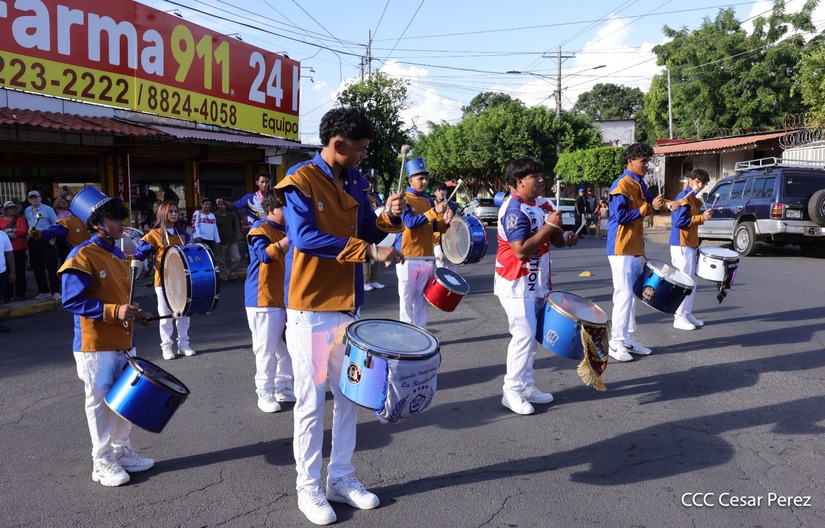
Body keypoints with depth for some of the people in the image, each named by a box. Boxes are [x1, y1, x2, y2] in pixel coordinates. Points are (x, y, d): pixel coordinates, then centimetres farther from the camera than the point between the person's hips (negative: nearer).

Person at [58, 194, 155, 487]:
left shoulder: (118, 256, 12)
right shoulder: (82, 256, -13)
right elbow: (71, 301, -19)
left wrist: (135, 314, 4)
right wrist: (114, 311, -26)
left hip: (124, 342, 8)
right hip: (95, 345, -7)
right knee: (100, 402, 3)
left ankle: (122, 452, 29)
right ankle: (102, 462, 16)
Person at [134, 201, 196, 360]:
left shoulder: (182, 234, 10)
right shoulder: (155, 235, -4)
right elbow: (141, 252, -10)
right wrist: (134, 259, -28)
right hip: (163, 280, -4)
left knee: (184, 313, 9)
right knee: (166, 315, 2)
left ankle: (183, 344, 20)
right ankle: (166, 346, 12)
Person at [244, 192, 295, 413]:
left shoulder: (283, 231, 17)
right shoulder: (260, 230, -10)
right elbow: (266, 255, -28)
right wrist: (291, 237, -36)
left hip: (282, 298, 8)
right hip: (263, 299, -8)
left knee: (285, 345, 12)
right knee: (266, 348, -4)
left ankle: (283, 388, 22)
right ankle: (265, 394, 5)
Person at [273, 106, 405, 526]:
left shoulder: (355, 182, 9)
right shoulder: (300, 181, -12)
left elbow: (367, 232, 15)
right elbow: (305, 237, -25)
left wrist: (389, 217, -6)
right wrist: (369, 251, -27)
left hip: (348, 306, 7)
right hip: (311, 309, -7)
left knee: (349, 396, 14)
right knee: (312, 402, 2)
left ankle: (342, 478, 28)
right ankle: (308, 488, 17)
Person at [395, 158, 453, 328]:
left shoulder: (428, 200, 12)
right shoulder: (403, 200, -7)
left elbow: (434, 227, 16)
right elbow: (410, 222, -21)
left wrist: (444, 222, -6)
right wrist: (435, 211, -26)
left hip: (427, 257, 6)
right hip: (407, 257, -6)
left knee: (422, 298, 9)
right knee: (407, 298, 1)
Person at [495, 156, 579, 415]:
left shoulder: (542, 205, 7)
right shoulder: (514, 210, -19)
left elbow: (555, 239, 16)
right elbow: (521, 250, -27)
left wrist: (566, 238, -7)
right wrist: (550, 225, -24)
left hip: (537, 284, 9)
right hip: (516, 286, -9)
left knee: (532, 335, 14)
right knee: (524, 335, -9)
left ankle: (527, 386, 25)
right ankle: (512, 392, 1)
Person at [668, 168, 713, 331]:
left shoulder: (693, 199, 16)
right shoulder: (684, 197, -13)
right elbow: (679, 221, -21)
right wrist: (702, 217, -18)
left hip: (690, 245, 10)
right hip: (682, 245, -10)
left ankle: (687, 314, 20)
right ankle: (679, 318, -2)